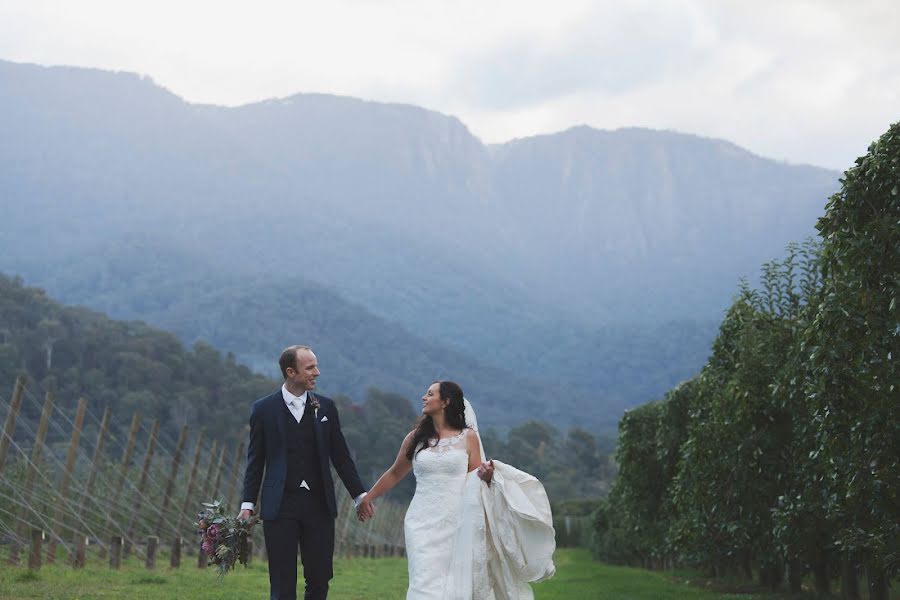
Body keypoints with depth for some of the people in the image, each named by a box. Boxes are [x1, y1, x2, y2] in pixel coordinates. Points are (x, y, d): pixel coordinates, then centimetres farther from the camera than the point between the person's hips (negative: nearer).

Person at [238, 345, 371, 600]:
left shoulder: (325, 407, 7)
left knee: (320, 579, 3)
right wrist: (248, 503, -3)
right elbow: (255, 461, 3)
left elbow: (340, 456, 11)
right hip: (280, 506, -2)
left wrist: (360, 495, 9)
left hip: (319, 505, 2)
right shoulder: (264, 409, 1)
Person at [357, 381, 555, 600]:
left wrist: (485, 476, -14)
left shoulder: (468, 437, 5)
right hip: (424, 523, 1)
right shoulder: (415, 438, 9)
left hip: (457, 523, 0)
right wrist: (368, 498, 20)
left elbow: (475, 481, 7)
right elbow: (395, 473, 20)